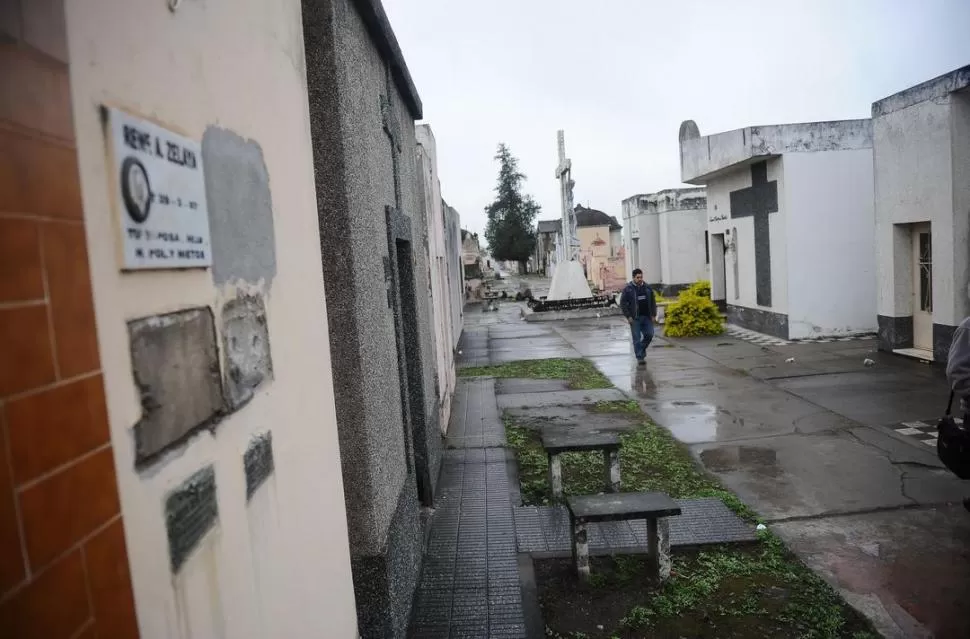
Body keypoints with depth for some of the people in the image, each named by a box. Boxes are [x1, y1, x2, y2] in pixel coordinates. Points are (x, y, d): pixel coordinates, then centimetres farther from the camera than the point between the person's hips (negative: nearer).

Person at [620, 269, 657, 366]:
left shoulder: (647, 288, 9)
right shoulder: (627, 289, -4)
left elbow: (653, 302, 15)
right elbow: (623, 303, -4)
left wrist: (653, 315, 7)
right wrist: (628, 316, -10)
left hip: (647, 317, 4)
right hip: (635, 318, -4)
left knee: (649, 335, 0)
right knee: (637, 338, -2)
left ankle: (641, 350, 26)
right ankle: (640, 358, 4)